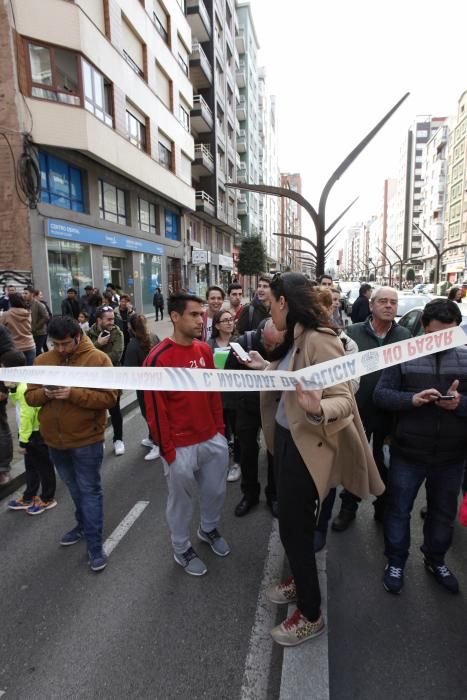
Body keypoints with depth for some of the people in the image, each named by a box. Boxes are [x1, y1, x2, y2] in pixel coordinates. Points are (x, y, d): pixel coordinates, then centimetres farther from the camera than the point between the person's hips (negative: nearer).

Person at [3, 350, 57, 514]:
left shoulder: (24, 388, -27)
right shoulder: (21, 385, 4)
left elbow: (26, 416, -25)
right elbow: (17, 402, 15)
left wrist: (23, 440, -18)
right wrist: (12, 390, -4)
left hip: (37, 433, -10)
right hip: (33, 432, 10)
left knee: (43, 466, 7)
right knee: (31, 466, 22)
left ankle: (47, 498, 23)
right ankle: (29, 497, 37)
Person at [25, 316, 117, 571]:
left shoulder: (98, 359, -14)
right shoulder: (42, 360, 2)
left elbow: (109, 398, -19)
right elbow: (30, 396, 4)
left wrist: (73, 393, -29)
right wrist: (45, 392, -18)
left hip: (86, 439, -5)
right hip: (54, 439, 5)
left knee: (89, 490, 6)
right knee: (74, 488, 23)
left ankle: (94, 545, 18)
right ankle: (84, 524, 45)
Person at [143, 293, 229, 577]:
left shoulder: (205, 350, 1)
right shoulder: (158, 358, -18)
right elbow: (156, 409, -15)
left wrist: (220, 428, 9)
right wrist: (167, 450, -12)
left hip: (213, 440, 6)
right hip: (182, 447, -6)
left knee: (216, 490, 21)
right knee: (181, 499, 14)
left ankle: (209, 529, 50)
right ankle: (182, 549, 39)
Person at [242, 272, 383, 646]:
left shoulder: (320, 340, -24)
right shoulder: (295, 339, 5)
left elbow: (343, 399, -29)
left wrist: (318, 410, -48)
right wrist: (265, 367, 19)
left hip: (307, 446, -9)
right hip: (287, 437, 9)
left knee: (295, 528, 6)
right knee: (291, 522, 23)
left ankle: (311, 615, 29)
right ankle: (301, 580, 48)